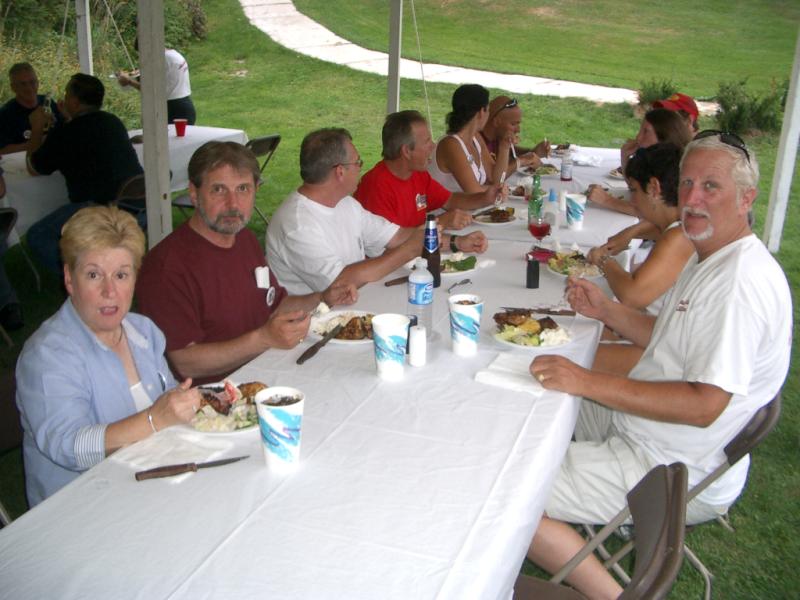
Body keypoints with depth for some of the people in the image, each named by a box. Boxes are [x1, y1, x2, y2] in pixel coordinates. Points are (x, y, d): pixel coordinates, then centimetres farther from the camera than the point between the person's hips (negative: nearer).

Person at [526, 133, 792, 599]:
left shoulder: (743, 280, -25)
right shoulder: (711, 259, 9)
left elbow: (704, 405, -31)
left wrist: (588, 382, -31)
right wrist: (607, 311, 4)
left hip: (674, 471, -11)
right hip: (644, 430, 11)